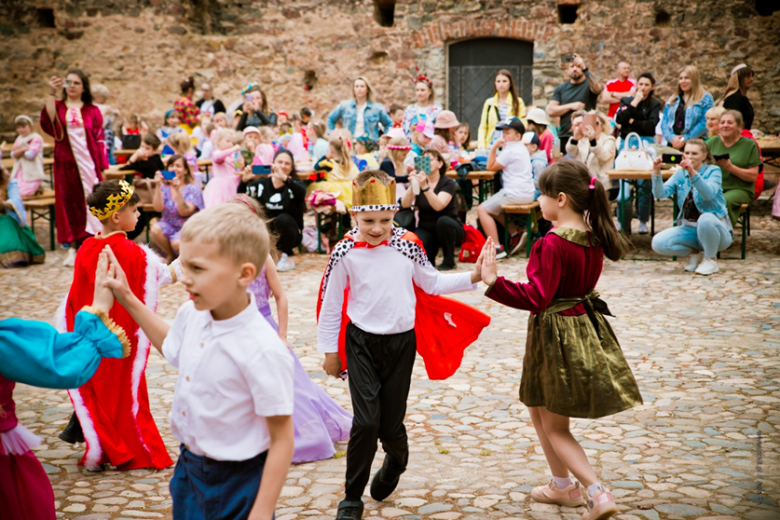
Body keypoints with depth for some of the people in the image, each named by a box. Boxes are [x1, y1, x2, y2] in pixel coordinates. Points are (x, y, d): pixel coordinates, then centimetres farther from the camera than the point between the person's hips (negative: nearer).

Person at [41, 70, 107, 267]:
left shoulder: (92, 111, 6)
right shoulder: (58, 106, 7)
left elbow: (100, 140, 3)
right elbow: (48, 122, -16)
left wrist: (102, 168, -3)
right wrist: (51, 94, -23)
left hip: (88, 164, -1)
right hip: (66, 165, 1)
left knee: (90, 202, -2)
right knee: (69, 203, 2)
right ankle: (73, 248, 6)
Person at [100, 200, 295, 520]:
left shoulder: (263, 350, -29)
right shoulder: (192, 314, -7)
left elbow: (282, 439, -21)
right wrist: (128, 299, 16)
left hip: (235, 482, -7)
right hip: (188, 466, 7)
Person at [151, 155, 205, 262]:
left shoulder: (193, 188, -6)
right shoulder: (164, 187, 4)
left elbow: (184, 212, -19)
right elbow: (158, 208, -12)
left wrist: (177, 190, -29)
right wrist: (158, 186, -20)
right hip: (169, 225, 4)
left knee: (176, 243, -34)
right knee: (155, 228, -29)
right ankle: (171, 255, -2)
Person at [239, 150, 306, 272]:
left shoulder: (294, 184, -2)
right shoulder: (261, 183, 3)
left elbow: (302, 193, -28)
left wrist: (284, 178, -44)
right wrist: (244, 181, -34)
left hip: (287, 233, -1)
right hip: (267, 234, 1)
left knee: (283, 219, -33)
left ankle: (285, 256, -11)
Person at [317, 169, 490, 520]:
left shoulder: (407, 245, -4)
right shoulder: (345, 253, -8)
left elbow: (432, 284, 7)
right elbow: (331, 304, 1)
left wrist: (473, 277, -3)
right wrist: (330, 350, 6)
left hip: (402, 342, 1)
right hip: (362, 342, -1)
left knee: (390, 424, 6)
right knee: (365, 421, -9)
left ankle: (396, 462, 44)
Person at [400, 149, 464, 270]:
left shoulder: (448, 183, -10)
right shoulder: (419, 180, 1)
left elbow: (438, 206, -30)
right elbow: (405, 205, -14)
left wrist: (425, 187, -43)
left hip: (447, 228, -2)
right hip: (426, 229, 2)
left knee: (443, 221, -36)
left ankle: (449, 260, -15)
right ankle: (431, 253, 7)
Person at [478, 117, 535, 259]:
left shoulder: (510, 150, -13)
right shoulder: (521, 148, 18)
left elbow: (491, 167, -8)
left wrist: (494, 147, -6)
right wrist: (497, 148, 11)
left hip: (516, 193, -10)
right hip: (526, 193, 10)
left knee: (482, 209, -9)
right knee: (492, 207, 28)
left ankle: (497, 248, -17)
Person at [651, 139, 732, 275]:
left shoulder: (713, 171, -5)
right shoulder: (680, 174, 6)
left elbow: (709, 194, -27)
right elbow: (660, 193, -11)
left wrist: (692, 172, -40)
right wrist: (656, 172, -28)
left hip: (713, 228, -3)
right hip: (689, 229, 4)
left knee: (706, 219, -39)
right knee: (658, 243, -21)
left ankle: (711, 259, -10)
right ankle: (695, 252, 7)